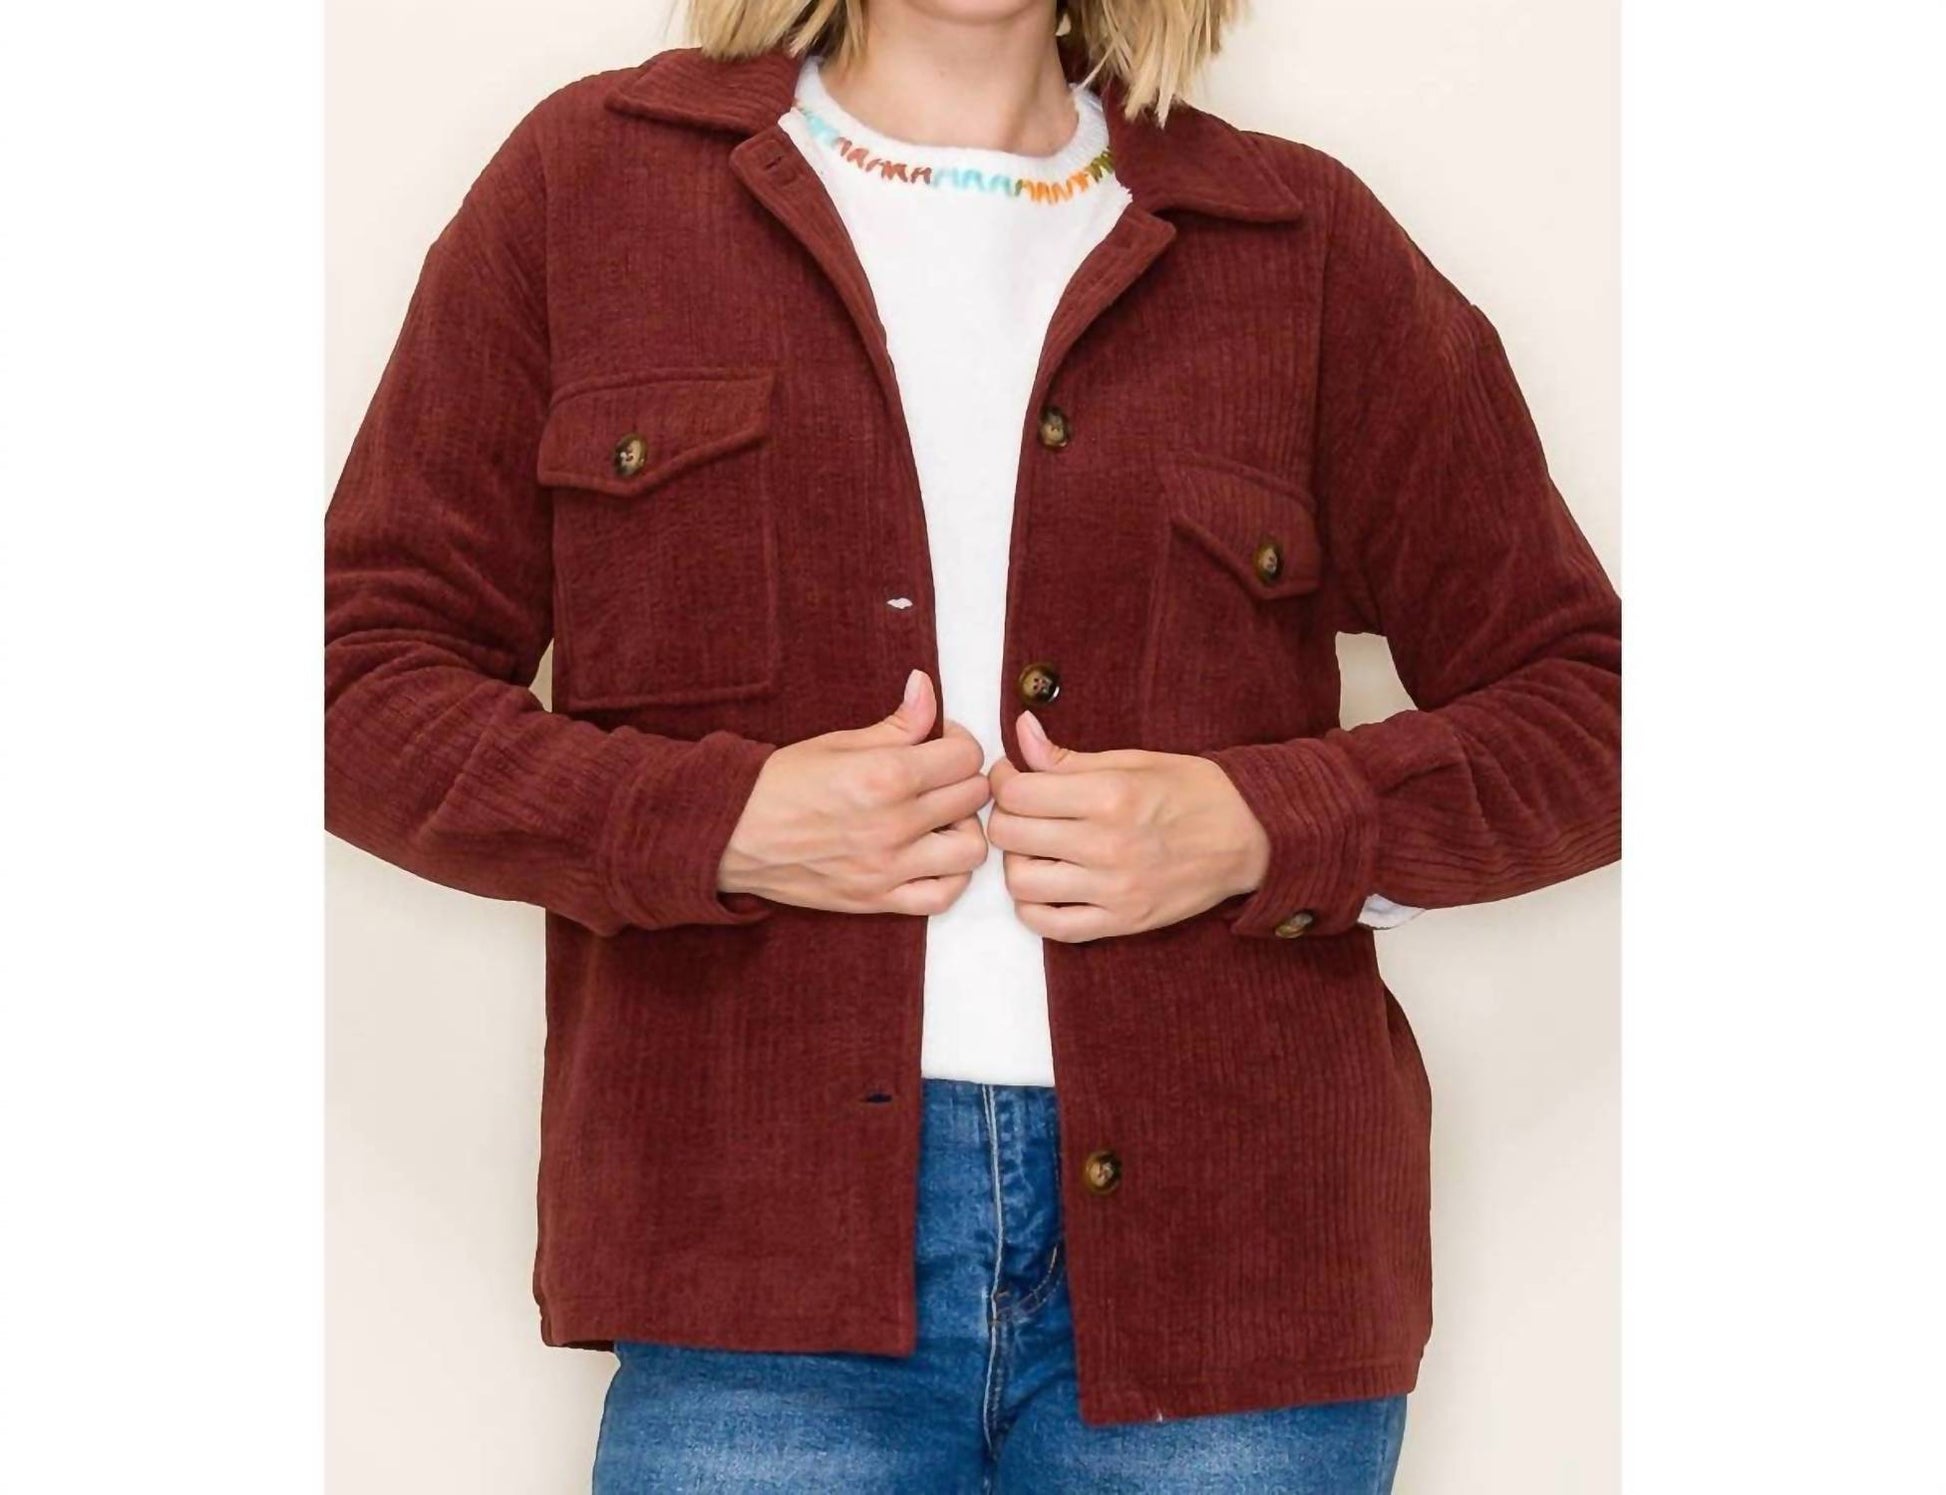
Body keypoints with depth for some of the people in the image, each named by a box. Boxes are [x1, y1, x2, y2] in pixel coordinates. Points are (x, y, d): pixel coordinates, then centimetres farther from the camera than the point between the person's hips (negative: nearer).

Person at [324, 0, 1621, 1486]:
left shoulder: (1306, 241, 9)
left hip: (1216, 1254, 1)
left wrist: (1260, 827, -8)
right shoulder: (589, 181, 8)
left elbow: (1583, 700, 10)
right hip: (769, 1259, 0)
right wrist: (718, 821, -10)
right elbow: (364, 670, 6)